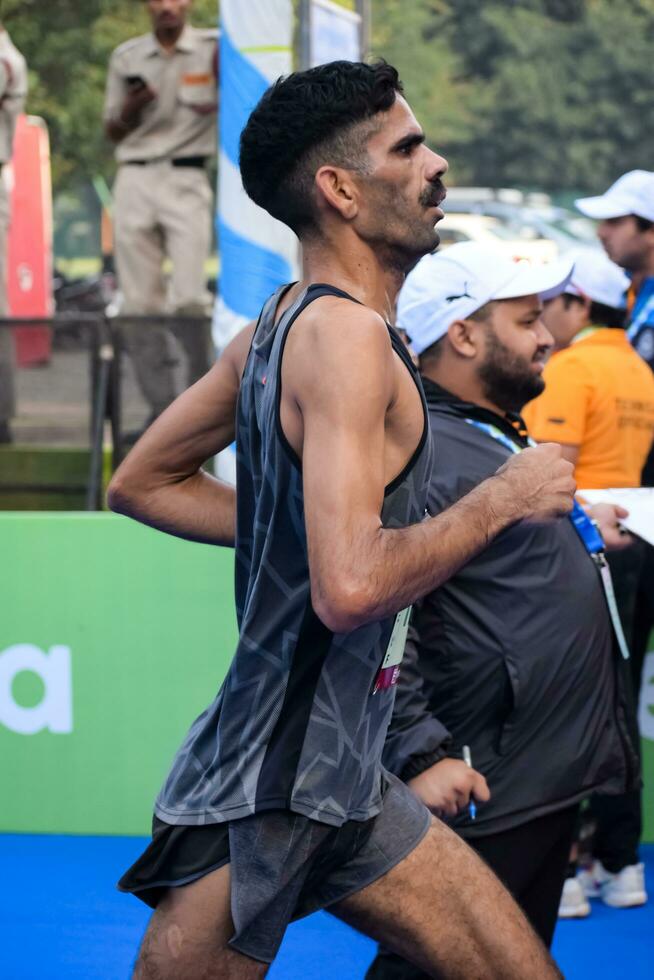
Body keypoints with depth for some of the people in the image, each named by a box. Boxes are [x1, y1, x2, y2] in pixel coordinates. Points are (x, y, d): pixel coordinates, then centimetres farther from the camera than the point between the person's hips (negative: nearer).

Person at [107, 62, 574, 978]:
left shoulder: (279, 326, 10)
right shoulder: (347, 335, -19)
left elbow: (142, 483, 21)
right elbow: (351, 588, -30)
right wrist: (500, 500, -16)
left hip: (344, 785, 10)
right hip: (267, 791, -10)